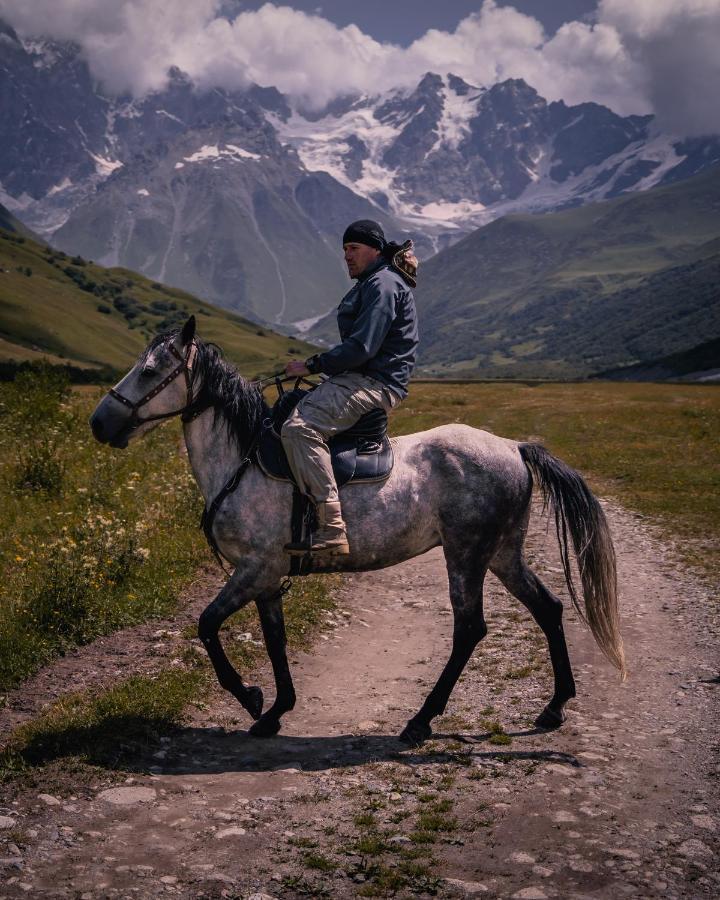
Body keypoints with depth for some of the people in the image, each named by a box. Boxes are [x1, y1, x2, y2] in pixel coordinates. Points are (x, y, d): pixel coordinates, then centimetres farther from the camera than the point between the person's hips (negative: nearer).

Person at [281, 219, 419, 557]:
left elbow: (361, 347, -22)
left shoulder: (383, 285, -11)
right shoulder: (371, 284, 23)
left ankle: (332, 530, -35)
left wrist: (313, 365, -16)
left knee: (300, 428, -29)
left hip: (375, 384, -12)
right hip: (362, 378, 12)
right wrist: (318, 366, 16)